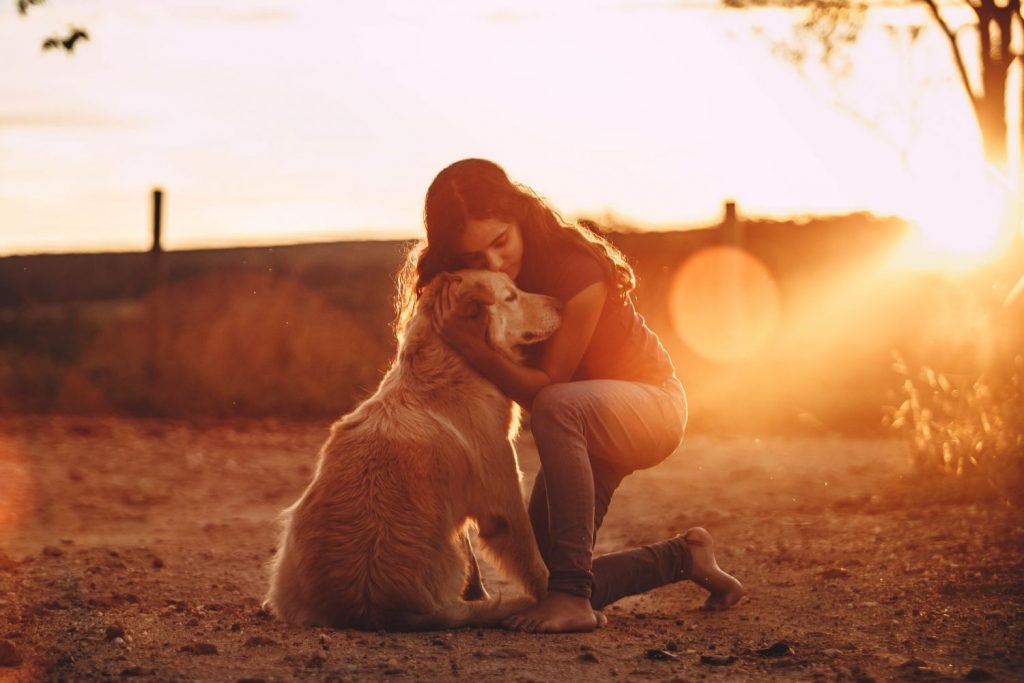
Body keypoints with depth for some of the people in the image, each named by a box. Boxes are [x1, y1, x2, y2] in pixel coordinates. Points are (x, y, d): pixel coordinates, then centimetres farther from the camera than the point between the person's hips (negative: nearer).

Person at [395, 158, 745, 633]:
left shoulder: (576, 269, -28)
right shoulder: (469, 284, -10)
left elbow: (545, 388, -26)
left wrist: (473, 348, -40)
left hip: (649, 403, -7)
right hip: (579, 432, 7)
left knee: (556, 407, -41)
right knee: (545, 580, -3)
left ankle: (572, 594, -39)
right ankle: (682, 557, 22)